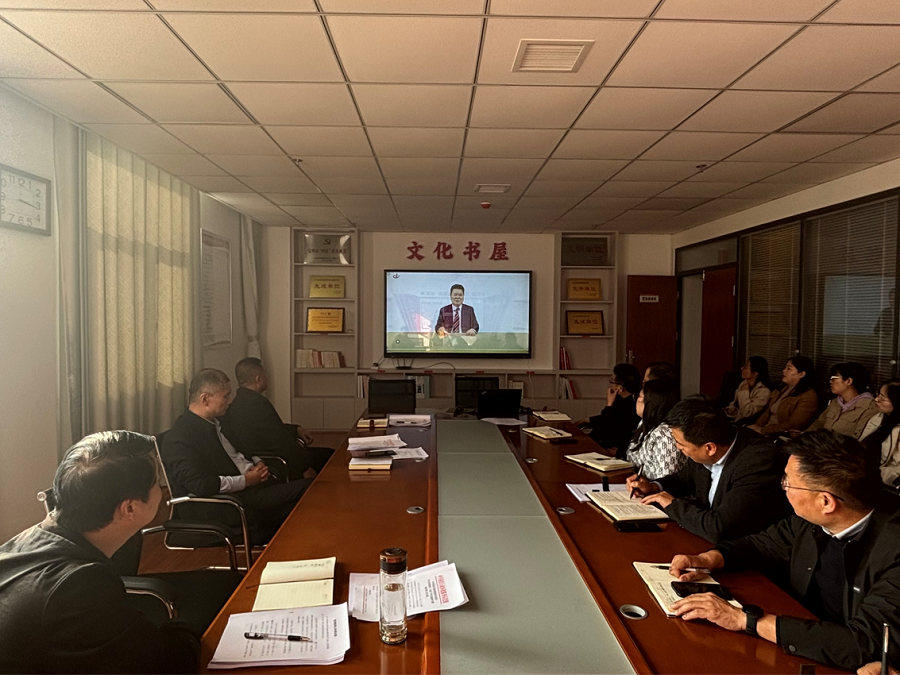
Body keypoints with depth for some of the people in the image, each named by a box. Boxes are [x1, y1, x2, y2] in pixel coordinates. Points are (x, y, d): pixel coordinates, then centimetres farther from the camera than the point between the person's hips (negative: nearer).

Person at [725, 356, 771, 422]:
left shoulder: (763, 392, -15)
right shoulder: (744, 383, 8)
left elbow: (746, 413, -22)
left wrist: (744, 392, -16)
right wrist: (728, 410, -1)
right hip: (731, 417, 7)